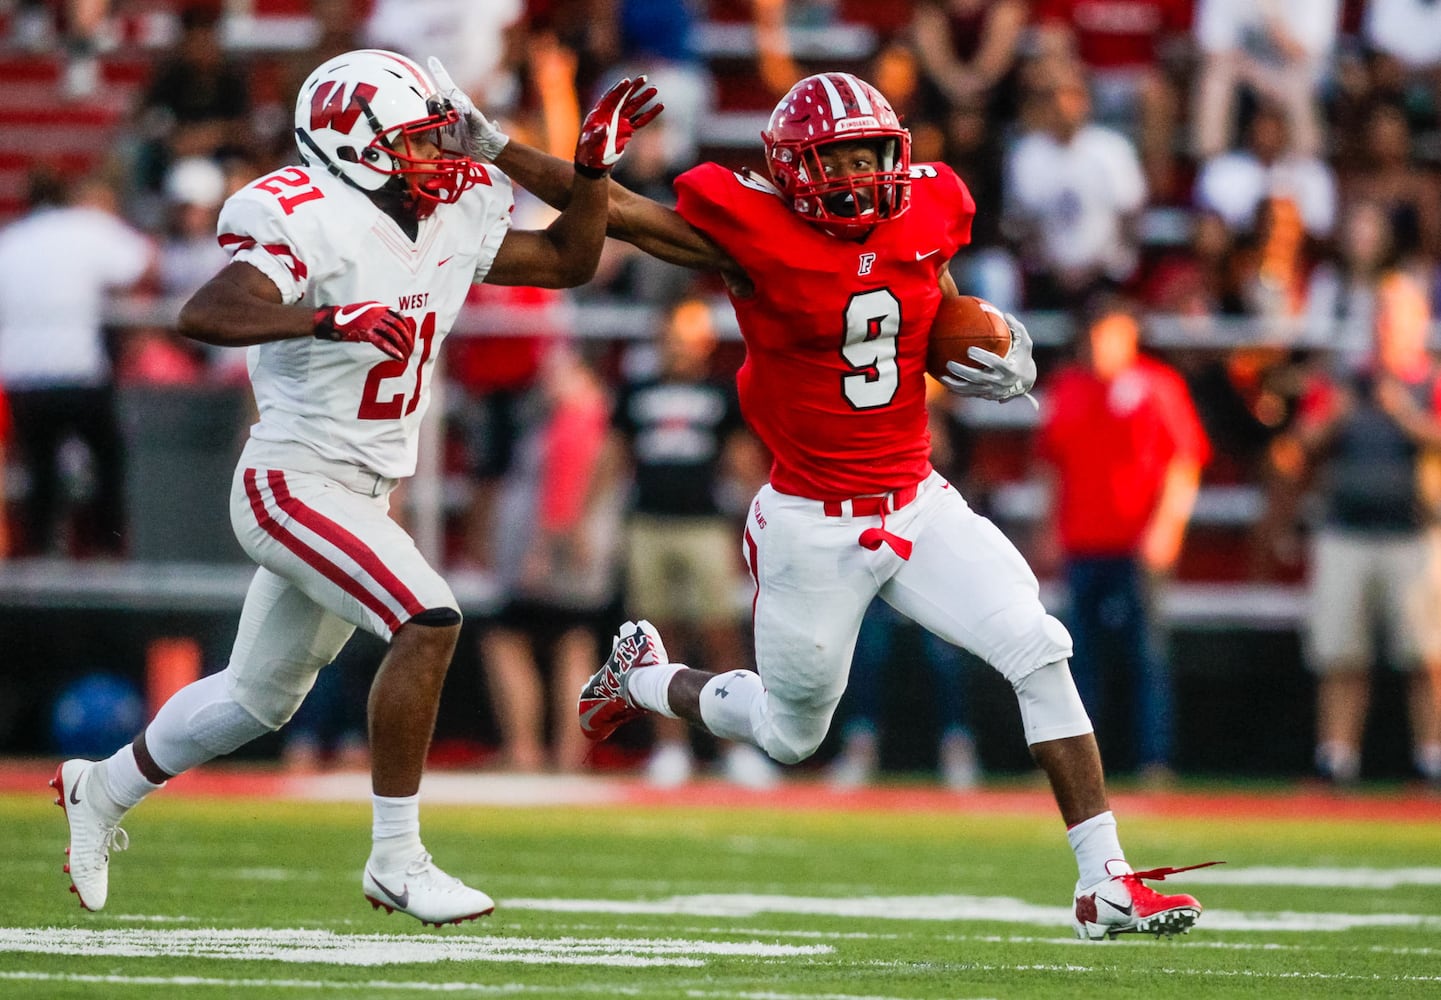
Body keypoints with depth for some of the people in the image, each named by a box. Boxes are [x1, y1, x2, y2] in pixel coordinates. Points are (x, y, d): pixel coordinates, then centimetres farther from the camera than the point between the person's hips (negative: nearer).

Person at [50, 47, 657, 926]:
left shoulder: (455, 220, 6)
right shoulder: (316, 223, -19)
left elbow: (569, 262, 17)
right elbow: (204, 314, -32)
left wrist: (595, 168, 4)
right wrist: (329, 318, -43)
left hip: (360, 499, 9)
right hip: (293, 483, -9)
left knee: (260, 695, 20)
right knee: (429, 621, -24)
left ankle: (103, 788, 42)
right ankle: (396, 860, -17)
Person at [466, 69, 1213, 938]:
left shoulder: (923, 221, -1)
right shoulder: (755, 236, -16)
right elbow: (612, 209, -14)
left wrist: (1004, 368, -4)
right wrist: (490, 146, -21)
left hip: (919, 503, 4)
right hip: (812, 528, -4)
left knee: (1040, 651, -14)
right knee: (790, 733, 14)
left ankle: (1106, 883, -10)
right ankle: (643, 676, 45)